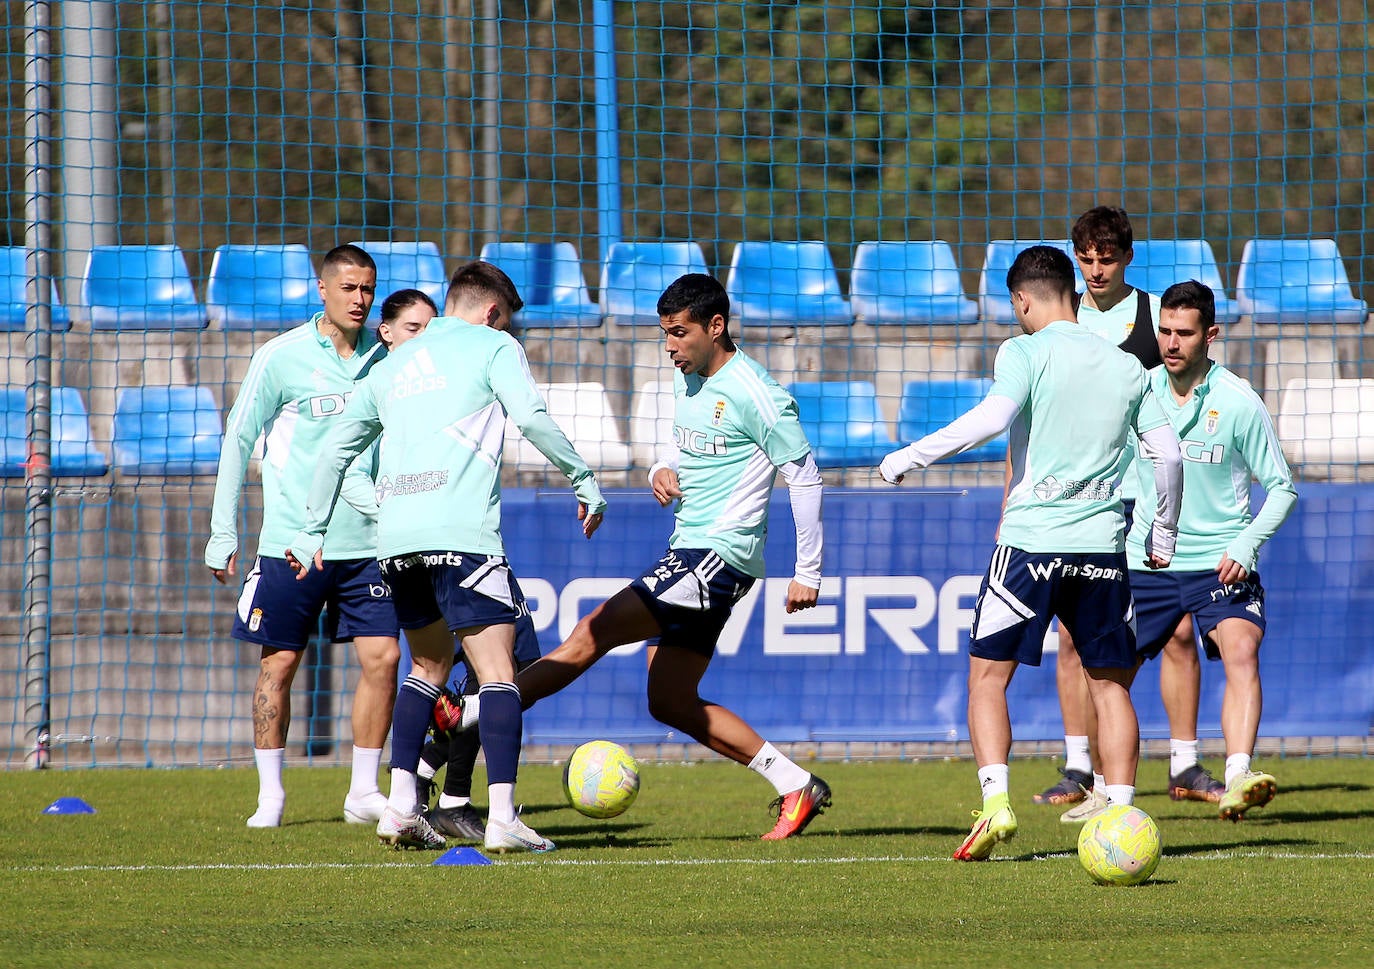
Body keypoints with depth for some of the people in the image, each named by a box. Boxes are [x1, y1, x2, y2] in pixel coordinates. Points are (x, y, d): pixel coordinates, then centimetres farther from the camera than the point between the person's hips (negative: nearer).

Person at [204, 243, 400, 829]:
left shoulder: (384, 359, 6)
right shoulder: (282, 357, -3)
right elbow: (238, 440, 2)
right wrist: (222, 533, -1)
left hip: (367, 542, 3)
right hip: (291, 540, -3)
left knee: (382, 656, -5)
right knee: (279, 663, 0)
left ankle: (364, 792, 5)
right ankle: (270, 793, 11)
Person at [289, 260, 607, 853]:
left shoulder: (393, 365, 25)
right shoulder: (492, 347, 9)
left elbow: (338, 449, 26)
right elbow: (532, 419, -7)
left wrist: (312, 532, 32)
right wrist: (584, 480, 2)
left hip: (396, 536, 6)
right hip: (462, 531, -6)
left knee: (429, 666, 21)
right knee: (497, 671, -5)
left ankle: (401, 807, 9)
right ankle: (501, 818, -17)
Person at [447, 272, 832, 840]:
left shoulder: (753, 393, -13)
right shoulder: (686, 380, 13)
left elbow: (805, 477, -11)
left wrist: (808, 572, -11)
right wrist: (663, 471, 3)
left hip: (720, 555, -10)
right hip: (689, 553, 10)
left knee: (596, 631, -17)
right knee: (670, 702, 7)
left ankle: (474, 714, -17)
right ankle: (794, 785, 10)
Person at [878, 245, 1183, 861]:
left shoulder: (1025, 352, -3)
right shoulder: (1125, 366, 11)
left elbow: (994, 416, -20)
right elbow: (1167, 451, 10)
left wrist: (908, 457, -12)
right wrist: (1163, 534, 24)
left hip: (1030, 538, -4)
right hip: (1102, 545, 4)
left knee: (987, 673, 4)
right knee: (1110, 683, 11)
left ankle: (996, 803, -13)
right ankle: (1121, 817, 2)